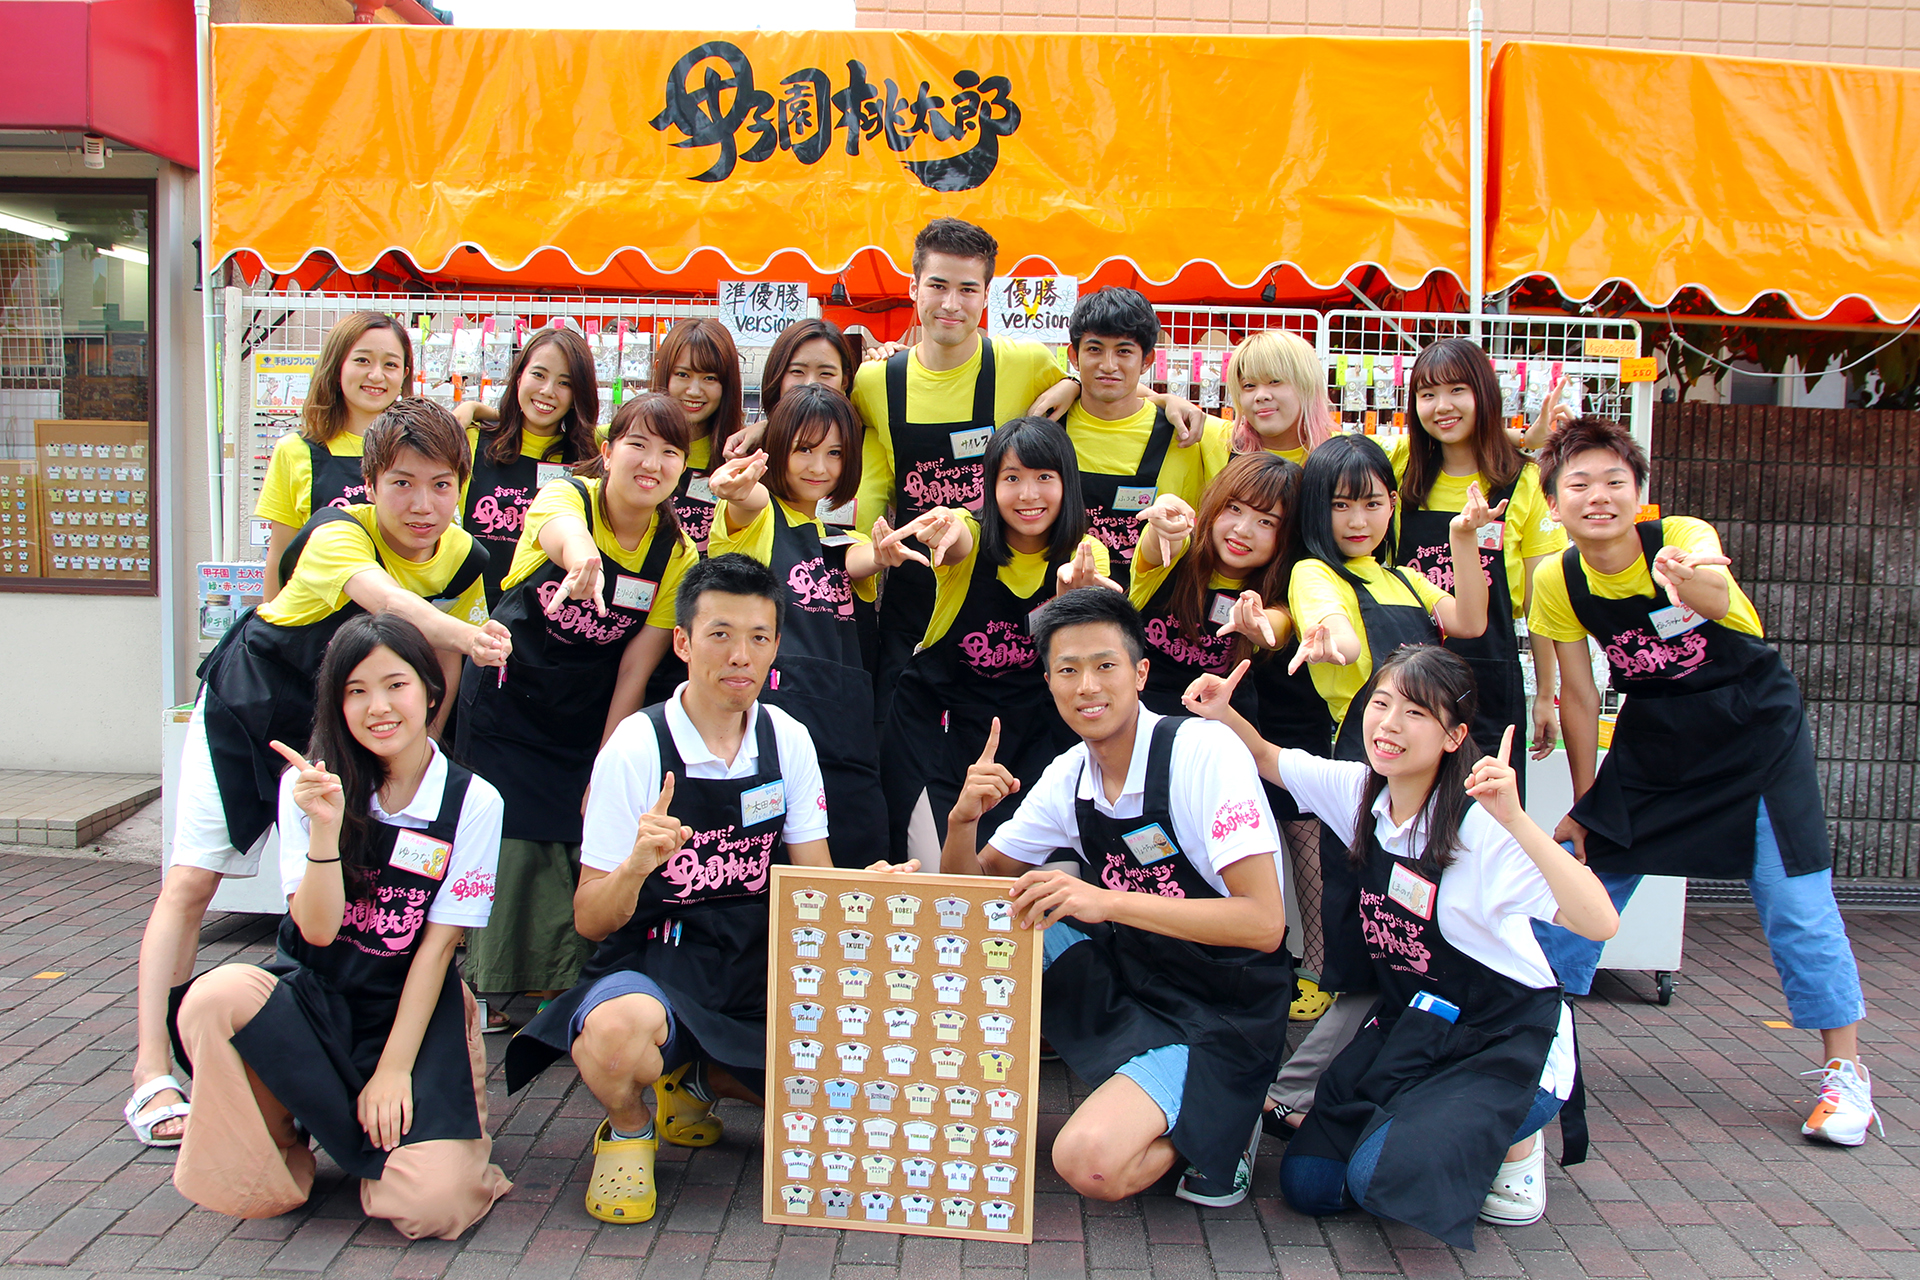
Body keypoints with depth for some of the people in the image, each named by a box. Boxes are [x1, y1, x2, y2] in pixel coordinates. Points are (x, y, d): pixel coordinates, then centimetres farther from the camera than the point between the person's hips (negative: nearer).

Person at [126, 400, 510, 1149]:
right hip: (244, 702, -4)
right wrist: (463, 632, -73)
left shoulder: (463, 559, -14)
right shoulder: (340, 530, -31)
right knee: (190, 882, -5)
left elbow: (442, 673, 1)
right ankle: (151, 1073, 1)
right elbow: (378, 593, -55)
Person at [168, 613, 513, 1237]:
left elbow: (439, 942, -6)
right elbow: (317, 930, -11)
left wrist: (394, 1068, -11)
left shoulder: (473, 802, -6)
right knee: (218, 996, -34)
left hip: (414, 1002, -1)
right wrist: (326, 827, -27)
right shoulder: (308, 788, -3)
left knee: (430, 1203, -23)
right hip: (314, 993, 2)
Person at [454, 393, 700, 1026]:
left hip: (586, 716, 2)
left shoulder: (678, 555, -10)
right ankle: (490, 984, 21)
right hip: (506, 696, -2)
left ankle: (558, 986, 17)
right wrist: (579, 554, -70)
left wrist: (603, 775, -11)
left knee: (583, 843, -3)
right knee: (508, 840, -1)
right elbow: (561, 528, -45)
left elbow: (635, 670, -9)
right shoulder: (566, 495, -17)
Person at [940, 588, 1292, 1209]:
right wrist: (964, 819, -15)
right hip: (1126, 980, 7)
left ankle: (1221, 1119, 2)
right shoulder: (1068, 777, 0)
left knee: (1091, 1162, -26)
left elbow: (1264, 922, -27)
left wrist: (1107, 901, -36)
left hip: (1221, 1013, -6)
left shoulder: (1205, 751, -20)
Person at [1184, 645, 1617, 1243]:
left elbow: (1600, 924, -36)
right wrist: (1224, 714, -10)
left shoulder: (1480, 825, -24)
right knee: (1307, 1182, -5)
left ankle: (1512, 1141, 3)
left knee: (1381, 1176, -26)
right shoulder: (1358, 790, -6)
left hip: (1509, 1039, -6)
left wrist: (1517, 821, -47)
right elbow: (1267, 758, 11)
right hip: (1408, 1021, 6)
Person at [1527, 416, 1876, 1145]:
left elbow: (1712, 584, -49)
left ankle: (1844, 1070, 13)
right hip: (1653, 741, 3)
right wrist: (1582, 806, -1)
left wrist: (1697, 585, -73)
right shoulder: (1558, 582, -14)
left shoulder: (1682, 537, -24)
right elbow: (1578, 696, -5)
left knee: (1796, 905, -5)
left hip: (1755, 730, -3)